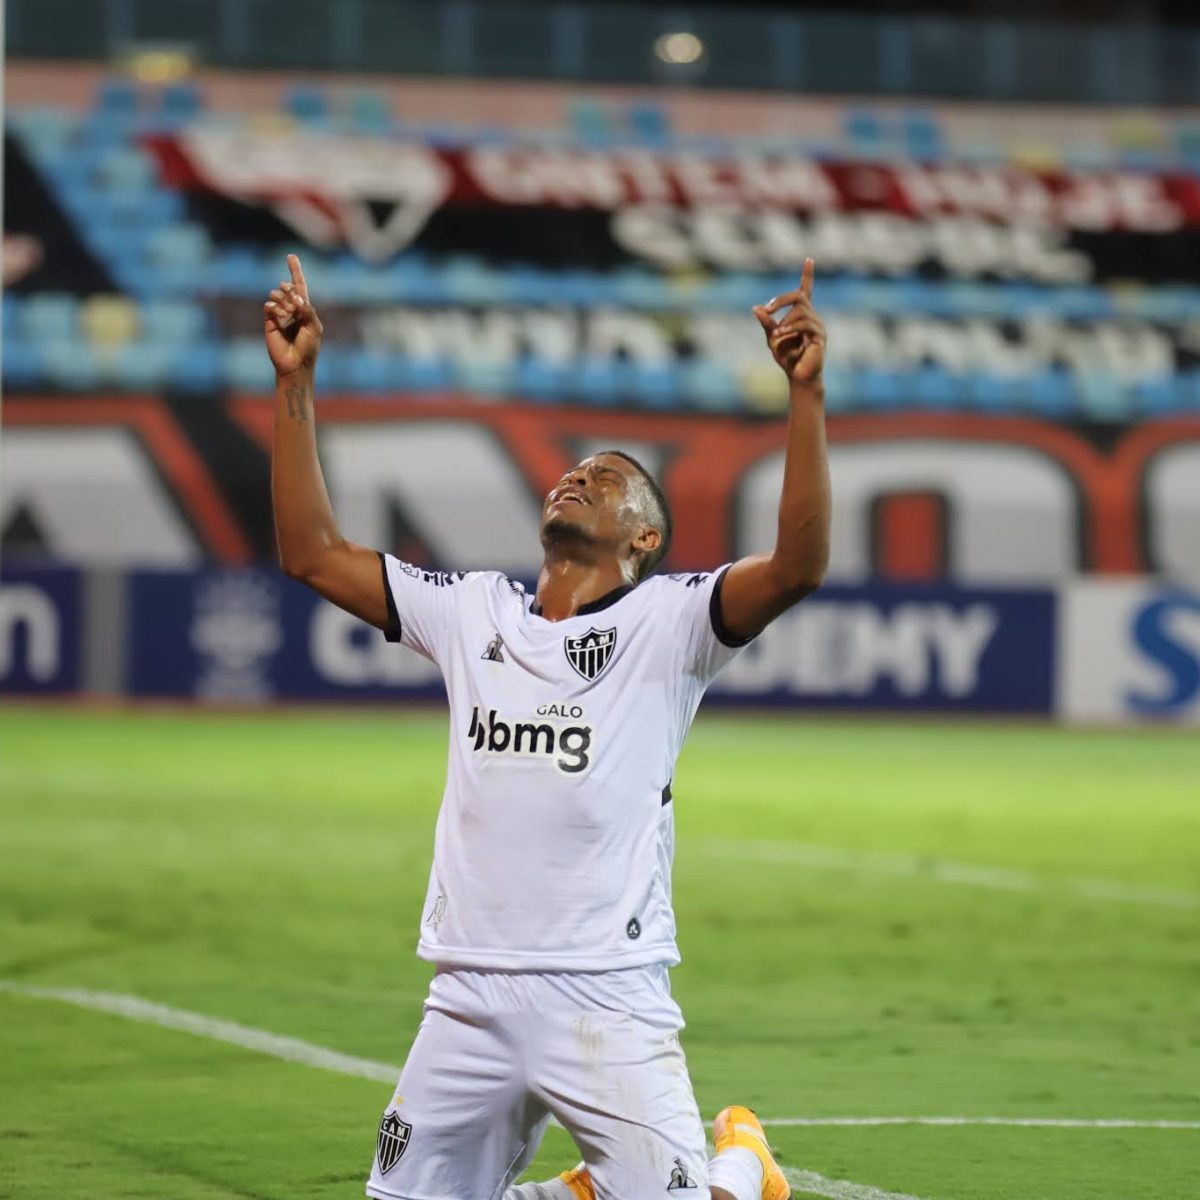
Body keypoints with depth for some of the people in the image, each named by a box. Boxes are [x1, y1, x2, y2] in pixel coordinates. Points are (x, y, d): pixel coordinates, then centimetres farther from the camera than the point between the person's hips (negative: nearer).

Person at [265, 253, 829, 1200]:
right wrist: (296, 382, 8)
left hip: (608, 1001, -5)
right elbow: (313, 553, 13)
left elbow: (798, 566, -18)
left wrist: (806, 392, -27)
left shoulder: (666, 621, -1)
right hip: (469, 999, 5)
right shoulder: (472, 612, 13)